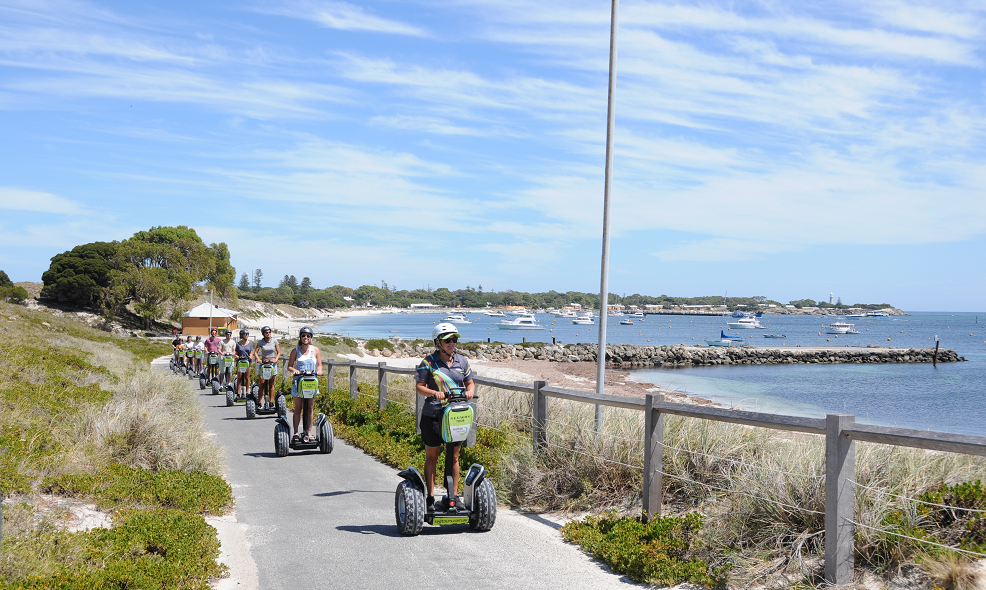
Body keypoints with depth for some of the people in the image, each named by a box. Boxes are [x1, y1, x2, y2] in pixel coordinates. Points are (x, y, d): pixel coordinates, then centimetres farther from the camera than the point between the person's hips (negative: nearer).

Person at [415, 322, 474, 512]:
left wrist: (470, 390, -6)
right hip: (433, 415, -3)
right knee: (431, 457, 6)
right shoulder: (429, 362, -3)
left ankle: (453, 496, 18)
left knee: (454, 457, 9)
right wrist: (435, 393, -23)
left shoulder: (462, 361, 9)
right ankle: (430, 497, 13)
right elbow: (419, 387, -5)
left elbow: (470, 382, 16)